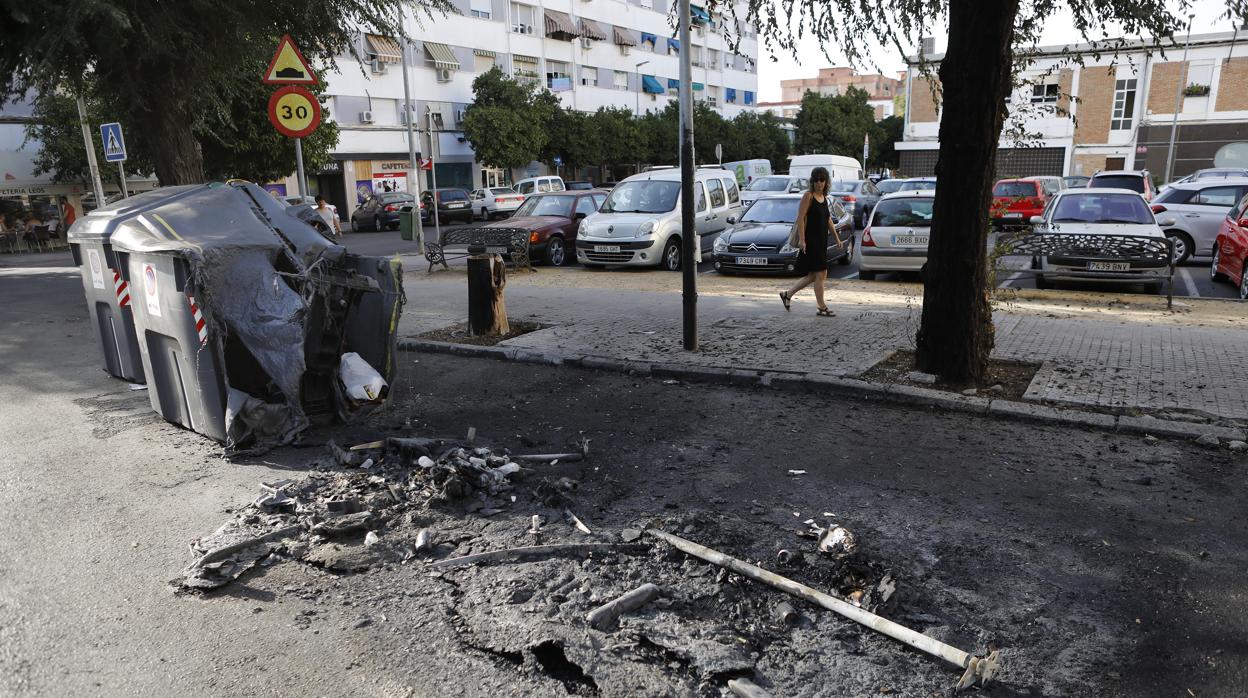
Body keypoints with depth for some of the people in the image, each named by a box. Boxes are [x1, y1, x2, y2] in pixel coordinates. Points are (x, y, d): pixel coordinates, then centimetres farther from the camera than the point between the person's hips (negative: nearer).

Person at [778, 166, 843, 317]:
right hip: (810, 241, -8)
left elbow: (828, 220, 22)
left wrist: (836, 237, 20)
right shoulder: (808, 196, -9)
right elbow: (800, 218, -15)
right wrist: (801, 239, -21)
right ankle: (821, 307, 1)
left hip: (821, 241, 8)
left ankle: (787, 294, 23)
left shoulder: (824, 197, 14)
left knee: (813, 275, 11)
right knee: (820, 273, -7)